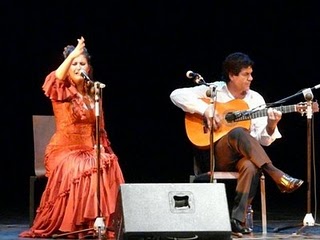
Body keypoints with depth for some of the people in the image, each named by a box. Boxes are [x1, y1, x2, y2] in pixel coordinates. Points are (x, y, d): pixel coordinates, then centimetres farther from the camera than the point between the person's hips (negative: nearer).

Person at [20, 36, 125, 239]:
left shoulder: (93, 93, 14)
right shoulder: (62, 91, 0)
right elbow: (55, 79, -26)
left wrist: (101, 146, -3)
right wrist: (71, 55, -38)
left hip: (90, 149, 4)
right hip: (65, 149, -4)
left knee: (107, 168, -28)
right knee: (76, 171, -36)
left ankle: (102, 222, -21)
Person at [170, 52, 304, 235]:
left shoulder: (256, 99, 11)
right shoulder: (213, 90, 3)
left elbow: (262, 140, 7)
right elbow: (177, 95, -7)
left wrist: (271, 126, -15)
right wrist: (205, 110, -16)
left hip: (246, 155, 2)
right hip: (217, 154, -2)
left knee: (251, 166, -37)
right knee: (239, 133, -36)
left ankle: (238, 219, -34)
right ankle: (278, 177, -39)